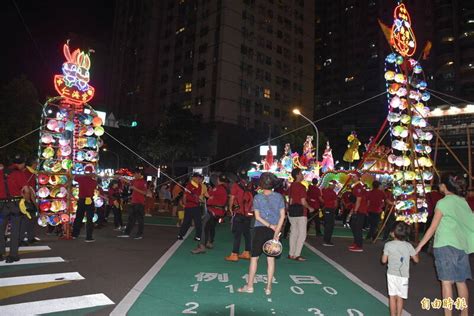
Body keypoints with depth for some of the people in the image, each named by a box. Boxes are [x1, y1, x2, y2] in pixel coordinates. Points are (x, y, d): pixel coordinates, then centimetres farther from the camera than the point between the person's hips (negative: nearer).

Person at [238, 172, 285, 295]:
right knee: (271, 258, 8)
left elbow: (257, 216, -8)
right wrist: (276, 231, -8)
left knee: (254, 257, 9)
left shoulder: (257, 197, -3)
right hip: (274, 231, 2)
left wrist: (269, 225, -8)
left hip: (260, 229, -2)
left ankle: (249, 286, 15)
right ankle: (268, 287, 15)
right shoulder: (279, 196, 0)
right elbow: (282, 215, -5)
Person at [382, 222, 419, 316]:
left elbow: (384, 260, -5)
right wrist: (413, 252, 19)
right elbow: (416, 260, 3)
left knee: (392, 296, 8)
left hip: (392, 274, -1)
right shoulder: (408, 246, -7)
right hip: (403, 275, 1)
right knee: (400, 297, 11)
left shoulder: (388, 245, -10)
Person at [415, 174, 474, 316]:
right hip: (461, 245, 7)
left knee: (446, 282, -3)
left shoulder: (443, 203, -10)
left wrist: (419, 246, -8)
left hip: (445, 245, -7)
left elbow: (433, 228, -11)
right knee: (461, 281, 16)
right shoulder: (462, 201, 8)